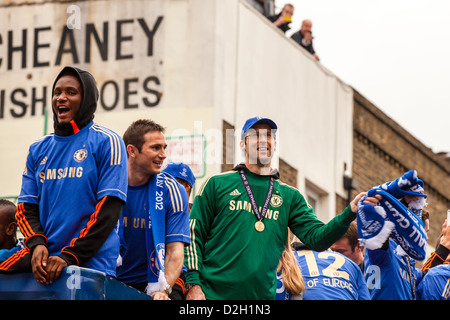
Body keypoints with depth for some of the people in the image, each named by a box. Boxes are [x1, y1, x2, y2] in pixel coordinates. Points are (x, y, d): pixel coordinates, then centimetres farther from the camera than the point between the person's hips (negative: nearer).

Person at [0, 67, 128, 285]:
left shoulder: (106, 142, 0)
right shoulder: (38, 149, 15)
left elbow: (109, 208, -8)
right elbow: (26, 207, 12)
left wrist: (70, 256, -15)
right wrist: (37, 244, -9)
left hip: (90, 262, -4)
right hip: (42, 259, 4)